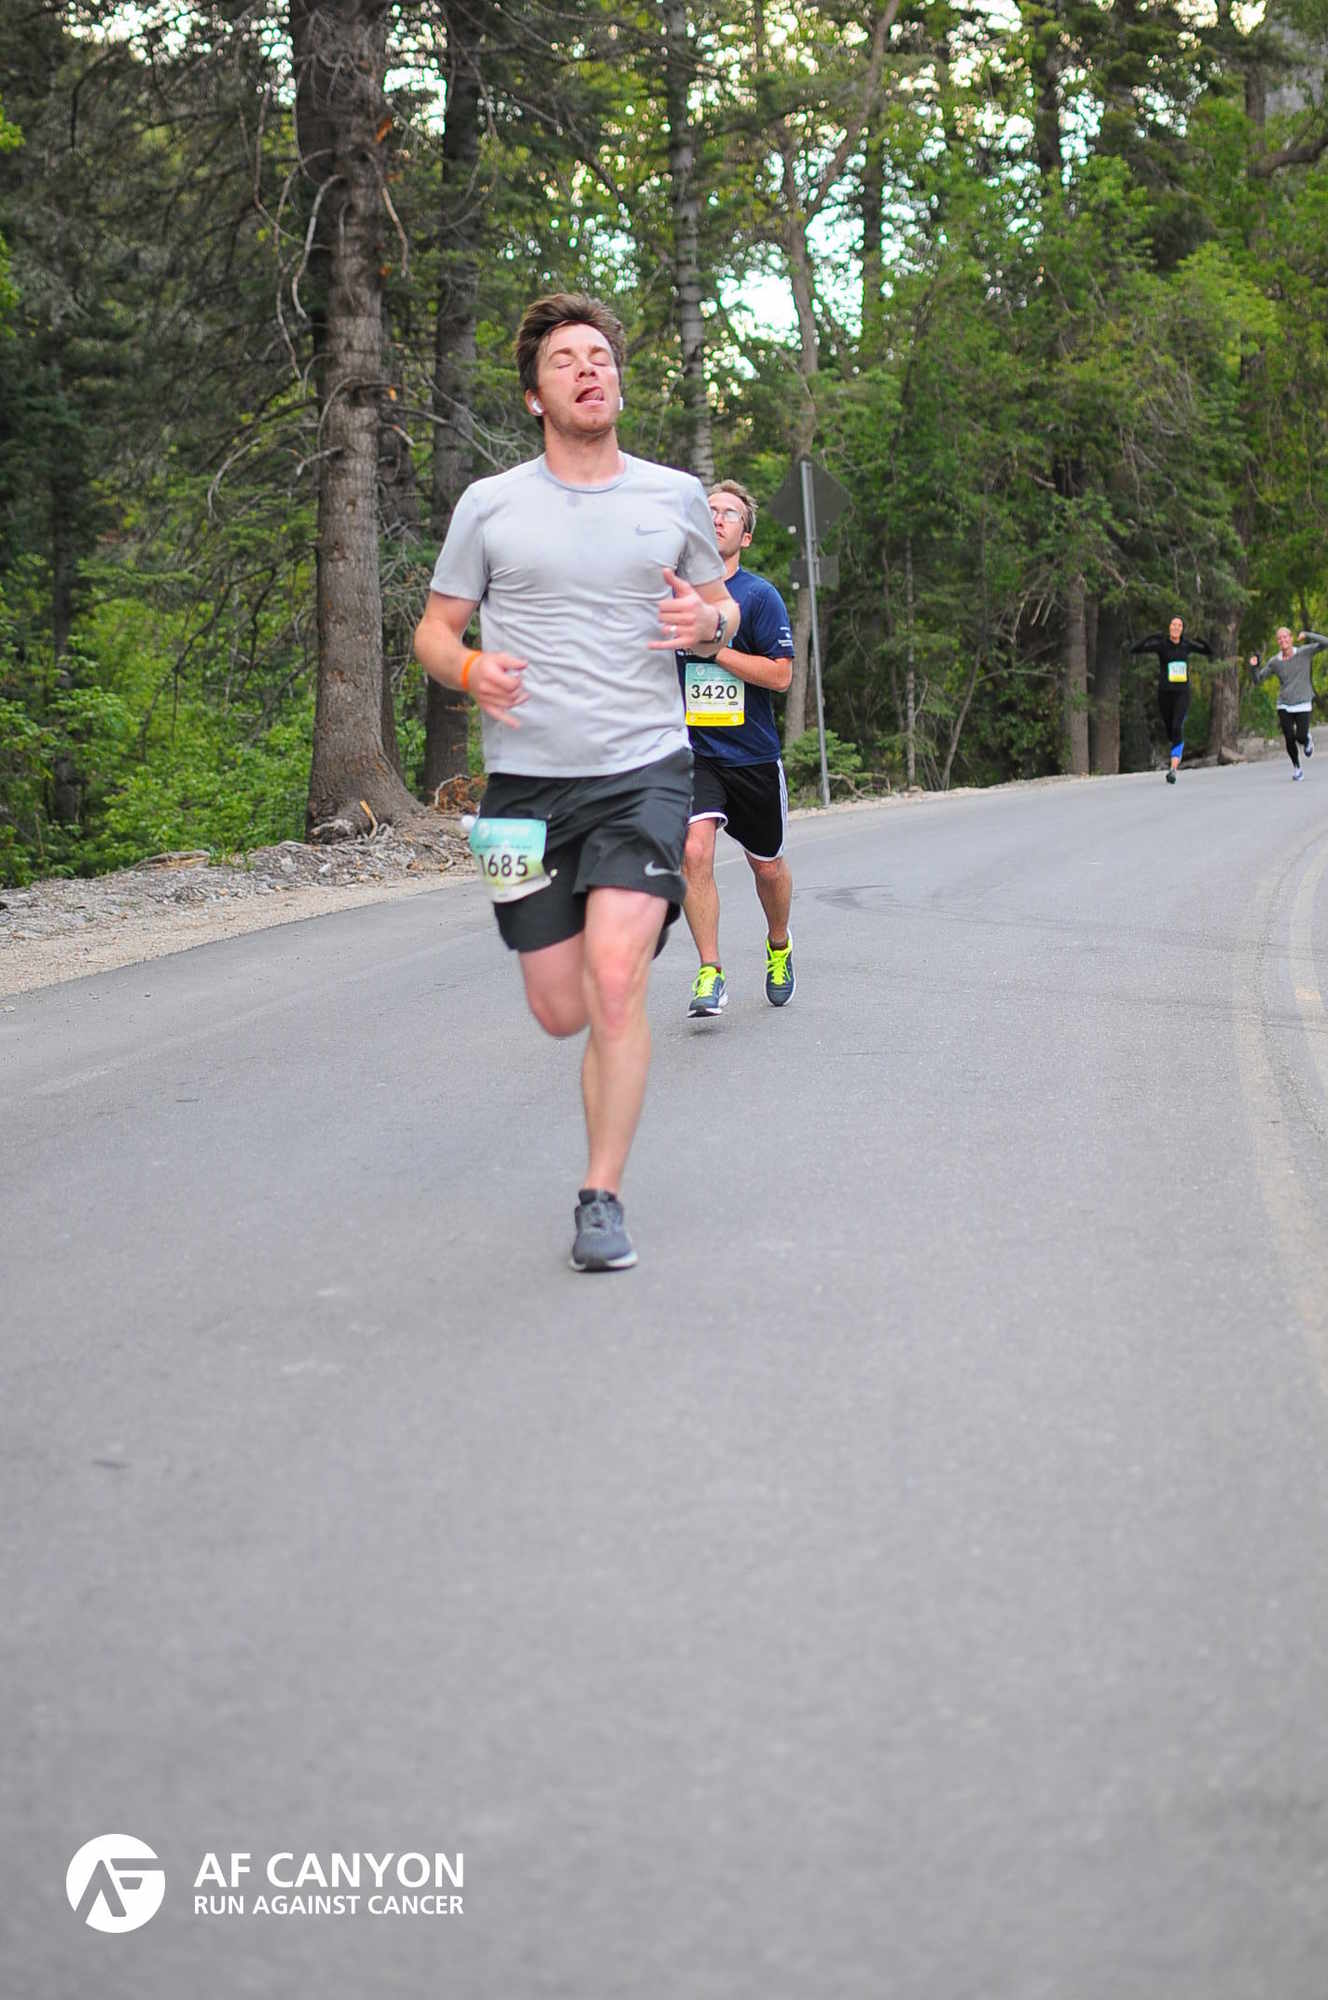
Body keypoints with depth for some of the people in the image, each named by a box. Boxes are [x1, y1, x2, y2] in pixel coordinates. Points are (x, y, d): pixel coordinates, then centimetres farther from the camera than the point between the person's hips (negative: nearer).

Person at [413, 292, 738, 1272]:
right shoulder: (490, 504, 5)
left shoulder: (675, 496, 8)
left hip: (645, 769, -1)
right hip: (528, 780, 1)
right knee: (562, 1009, 4)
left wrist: (707, 620, -5)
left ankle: (603, 1198, -5)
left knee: (614, 984, -18)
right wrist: (469, 669, -12)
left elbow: (721, 608, 20)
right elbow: (435, 629, 11)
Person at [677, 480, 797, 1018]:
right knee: (694, 850, -21)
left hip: (753, 755, -1)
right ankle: (710, 975, -14)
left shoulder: (759, 595, -6)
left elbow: (781, 674, -14)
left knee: (767, 866, 14)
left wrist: (712, 646, -18)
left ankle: (779, 947, 44)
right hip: (693, 751, 1)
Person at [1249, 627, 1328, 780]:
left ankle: (1307, 740, 27)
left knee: (1300, 738, -12)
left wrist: (1307, 636, -24)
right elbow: (1257, 680, 2)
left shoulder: (1304, 652, -5)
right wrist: (1254, 666, -18)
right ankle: (1296, 767, 20)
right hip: (1284, 706, 2)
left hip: (1302, 704, -1)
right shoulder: (1274, 661, -1)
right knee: (1289, 740, -6)